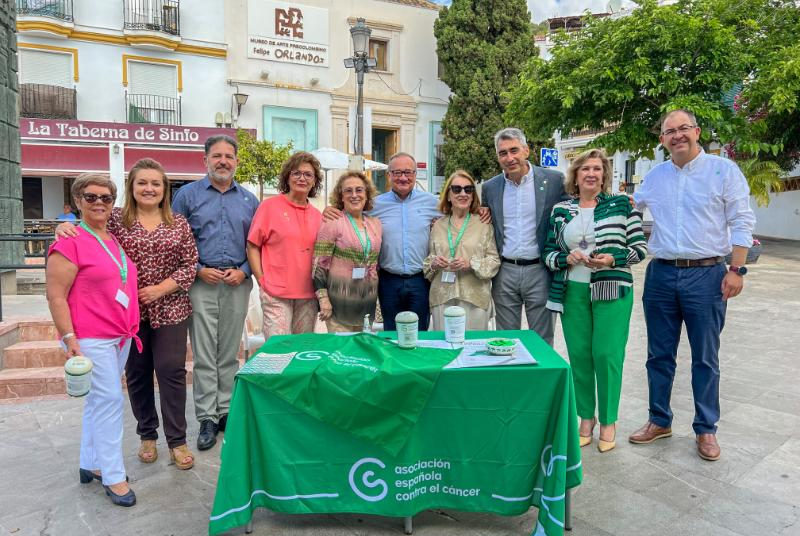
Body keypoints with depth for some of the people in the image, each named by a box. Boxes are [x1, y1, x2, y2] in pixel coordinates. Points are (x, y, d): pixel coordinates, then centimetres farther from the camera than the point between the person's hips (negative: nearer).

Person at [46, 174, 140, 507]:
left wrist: (130, 327, 18)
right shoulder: (70, 242, -11)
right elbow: (55, 296, -13)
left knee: (99, 400, 16)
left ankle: (91, 463, 30)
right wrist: (69, 337, -18)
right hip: (89, 338, -7)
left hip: (120, 335, 8)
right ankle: (113, 477, 6)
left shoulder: (116, 239, 11)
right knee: (109, 399, -5)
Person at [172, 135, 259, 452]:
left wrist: (244, 270, -5)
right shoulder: (188, 195, 4)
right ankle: (207, 419, 9)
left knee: (230, 353, 10)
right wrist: (198, 270, -8)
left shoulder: (249, 200, 10)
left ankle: (226, 411, 21)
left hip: (238, 284, 2)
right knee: (204, 356, 0)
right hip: (201, 283, -2)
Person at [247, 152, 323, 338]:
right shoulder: (270, 206, -2)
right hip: (276, 294, -4)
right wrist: (261, 279, -7)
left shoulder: (317, 215, 10)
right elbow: (252, 246, -2)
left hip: (308, 295, 5)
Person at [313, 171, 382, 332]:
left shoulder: (376, 223, 8)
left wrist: (377, 295, 17)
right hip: (340, 299, -5)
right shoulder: (332, 223, -8)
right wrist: (323, 299, -15)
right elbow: (319, 264, -11)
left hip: (368, 301, 5)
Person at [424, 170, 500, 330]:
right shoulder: (438, 225, 11)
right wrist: (433, 263, -5)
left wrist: (471, 264, -14)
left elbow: (494, 260, 1)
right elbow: (428, 258, 16)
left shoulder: (484, 224, 4)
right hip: (442, 297, 2)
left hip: (475, 297, -2)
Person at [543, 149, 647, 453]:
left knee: (607, 354, -3)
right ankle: (586, 418, 23)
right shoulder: (560, 210, 8)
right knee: (579, 354, 6)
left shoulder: (621, 205, 3)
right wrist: (567, 258, -12)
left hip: (611, 290, -2)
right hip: (572, 291, 2)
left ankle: (608, 422, 15)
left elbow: (640, 248, 1)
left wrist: (612, 259, -15)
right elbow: (549, 254, 9)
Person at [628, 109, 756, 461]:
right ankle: (660, 421, 26)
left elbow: (741, 223, -4)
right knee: (659, 355, 11)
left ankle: (705, 429, 22)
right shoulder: (655, 176, 10)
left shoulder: (724, 170, -2)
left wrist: (736, 270, -10)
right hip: (661, 274, 4)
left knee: (705, 358, 7)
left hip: (706, 275, -3)